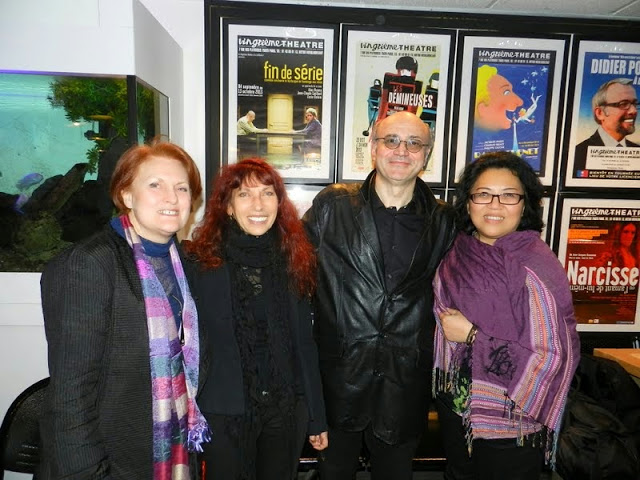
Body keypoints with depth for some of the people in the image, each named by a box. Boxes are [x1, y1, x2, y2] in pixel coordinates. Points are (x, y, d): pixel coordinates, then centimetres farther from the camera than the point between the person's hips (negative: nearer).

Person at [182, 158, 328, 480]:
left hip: (287, 408, 3)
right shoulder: (200, 262, -10)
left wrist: (317, 416, 6)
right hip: (223, 411, -2)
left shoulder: (294, 259, -1)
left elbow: (304, 343, 3)